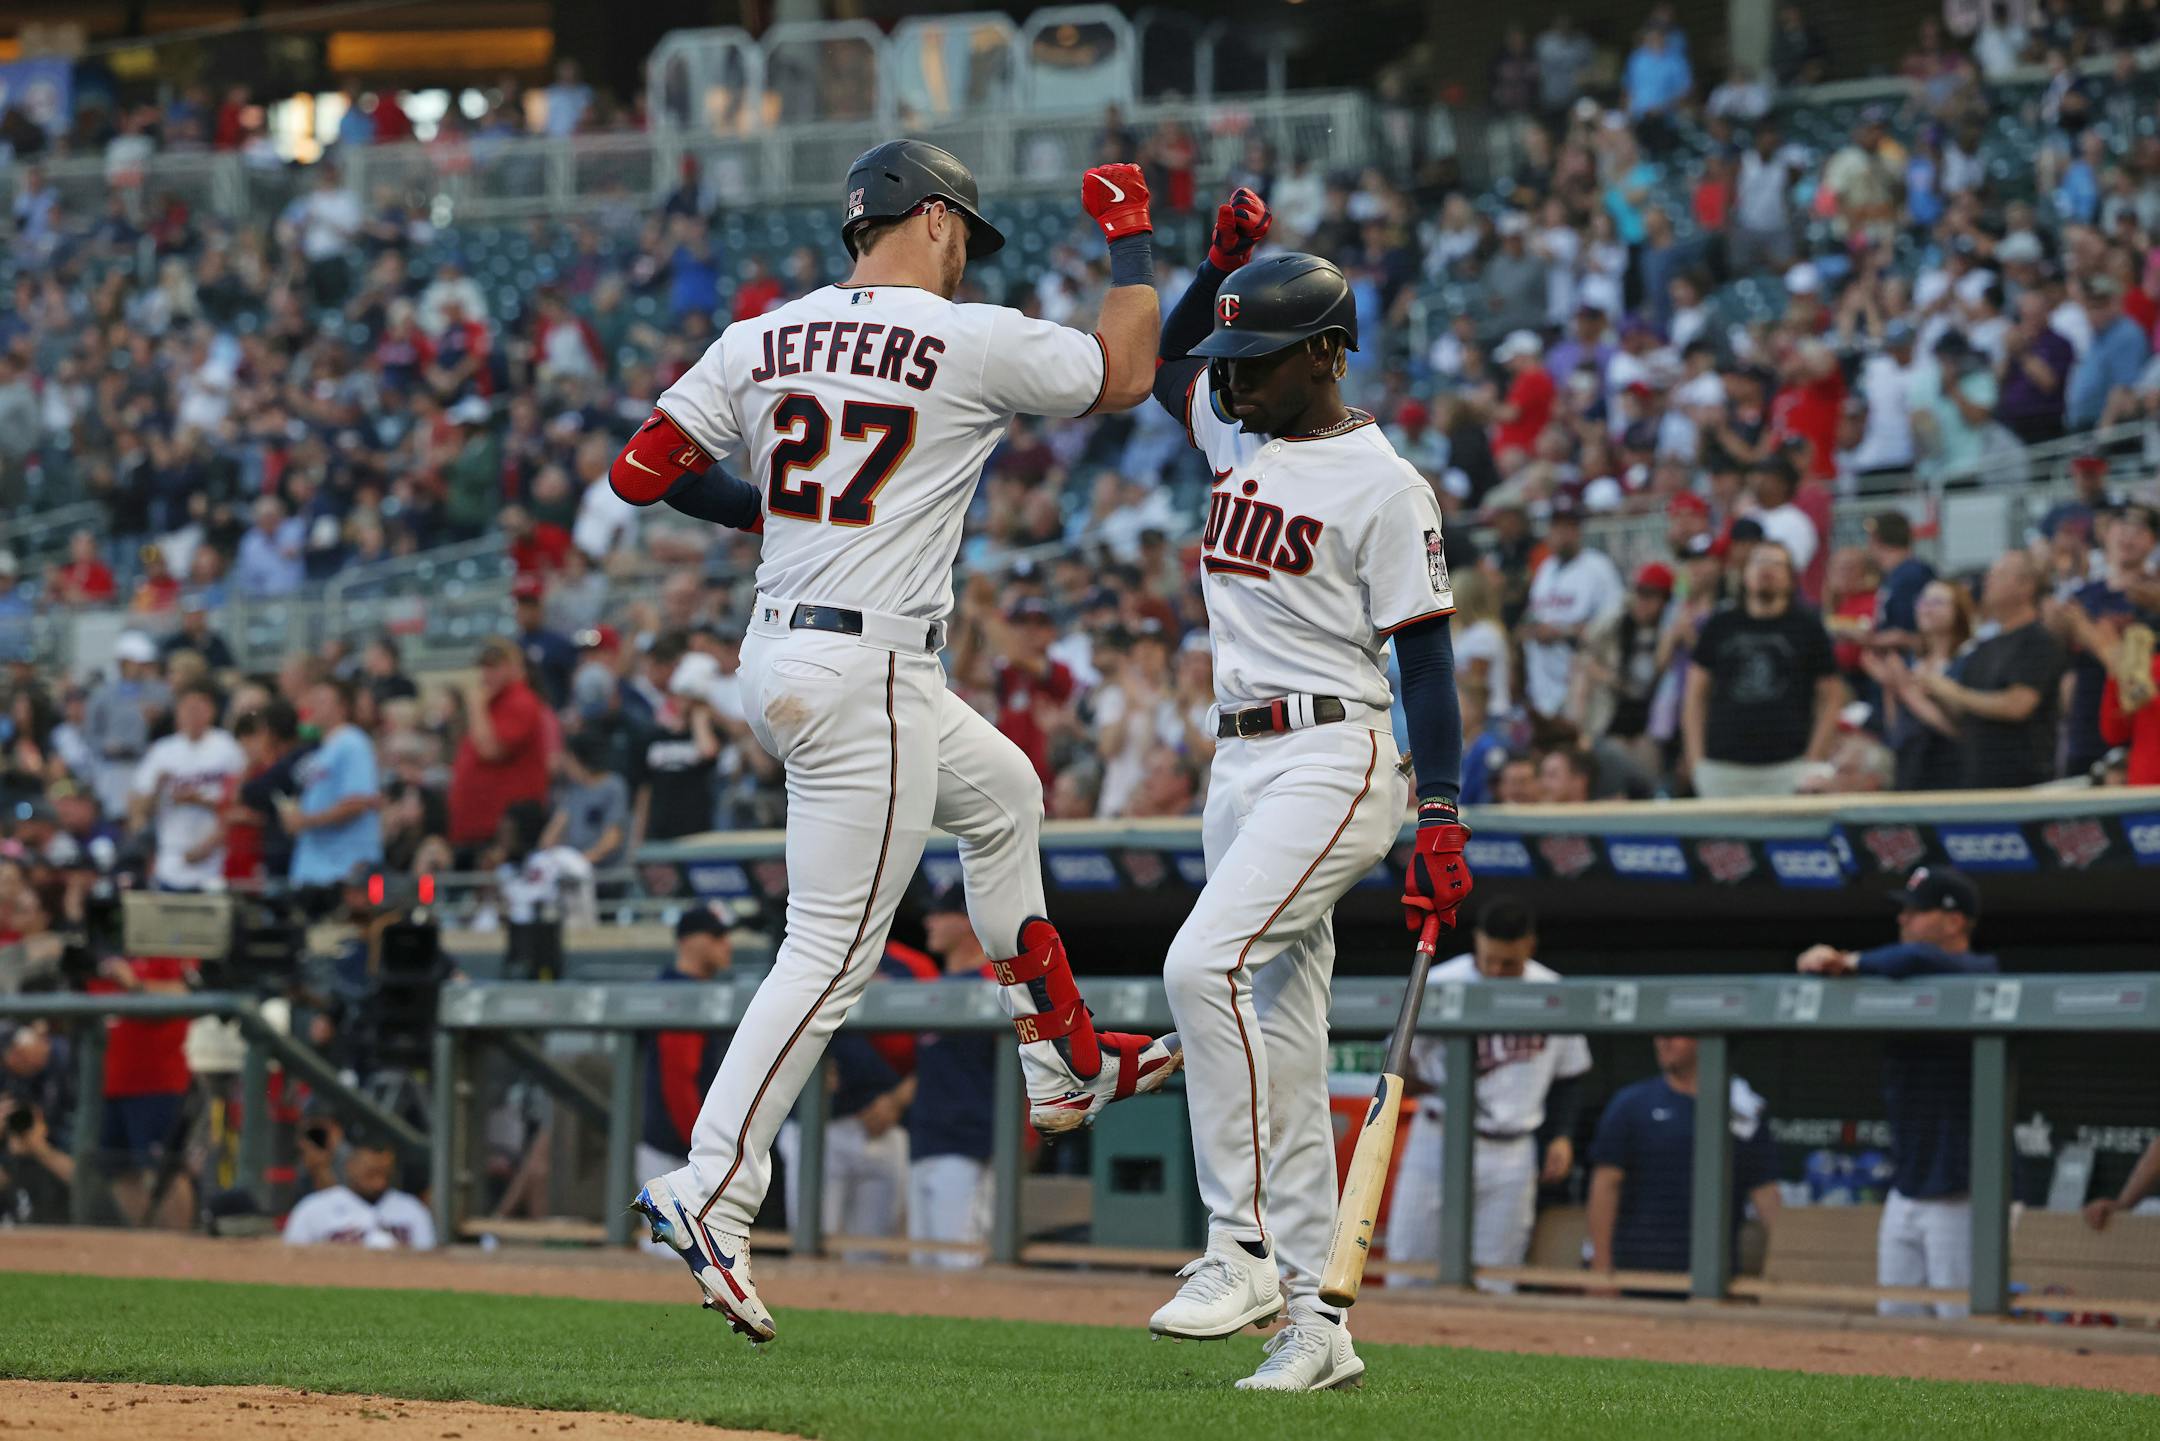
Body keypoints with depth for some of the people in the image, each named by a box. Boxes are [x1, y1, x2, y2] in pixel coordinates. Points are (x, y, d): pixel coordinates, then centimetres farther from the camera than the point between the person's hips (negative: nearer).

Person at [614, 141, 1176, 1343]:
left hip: (778, 658, 8)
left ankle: (1066, 1063, 37)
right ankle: (712, 1195, -12)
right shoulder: (971, 343, -8)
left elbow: (641, 473, 6)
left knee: (1003, 793, 29)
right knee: (834, 952, -7)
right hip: (869, 679, -8)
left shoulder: (762, 341, 7)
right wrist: (1134, 240, 18)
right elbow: (1127, 374, 5)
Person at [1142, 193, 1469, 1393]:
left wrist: (1442, 821, -17)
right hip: (1240, 763, 8)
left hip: (1334, 763, -8)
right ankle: (1314, 1323, 7)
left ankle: (1240, 1248, -21)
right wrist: (1220, 260, 13)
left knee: (1206, 965, -25)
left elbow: (1426, 659, -11)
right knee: (1277, 1035, 6)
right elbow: (1166, 360, 31)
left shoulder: (1381, 485, -10)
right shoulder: (1238, 434, 12)